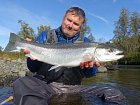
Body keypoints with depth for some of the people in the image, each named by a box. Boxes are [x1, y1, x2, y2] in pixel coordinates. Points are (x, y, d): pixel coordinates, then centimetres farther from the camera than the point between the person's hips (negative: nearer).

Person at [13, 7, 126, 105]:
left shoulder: (85, 43, 10)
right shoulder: (45, 36, 7)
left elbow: (89, 74, 2)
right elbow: (33, 68, 3)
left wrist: (90, 65, -21)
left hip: (73, 89, 2)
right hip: (45, 85, -1)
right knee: (22, 83, -33)